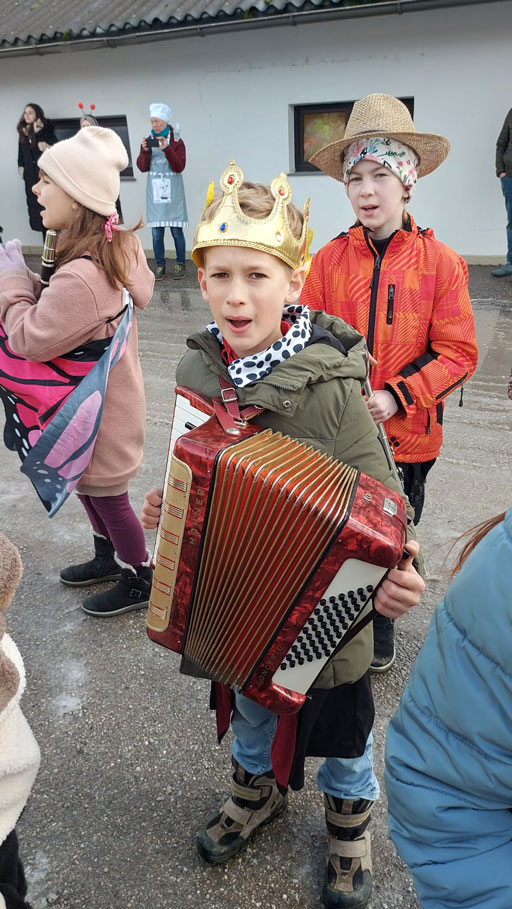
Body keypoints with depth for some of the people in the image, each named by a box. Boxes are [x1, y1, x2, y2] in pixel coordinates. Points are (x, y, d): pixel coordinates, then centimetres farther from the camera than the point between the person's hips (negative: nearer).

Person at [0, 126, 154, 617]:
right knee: (89, 485, 26)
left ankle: (140, 578, 32)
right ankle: (109, 556, 47)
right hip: (104, 397, 9)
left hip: (96, 413, -9)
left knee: (105, 494, 11)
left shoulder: (82, 276, -34)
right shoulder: (117, 246, -3)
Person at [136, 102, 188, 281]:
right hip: (154, 192, 2)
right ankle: (160, 266, 8)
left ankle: (180, 264, 10)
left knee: (176, 230, 0)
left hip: (173, 192, -2)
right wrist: (145, 151, -13)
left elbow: (179, 167, -8)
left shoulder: (176, 141, 2)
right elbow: (142, 167, 4)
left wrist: (167, 149, -19)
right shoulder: (147, 140, 10)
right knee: (156, 232, 0)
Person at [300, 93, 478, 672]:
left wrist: (394, 397, -18)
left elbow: (457, 354, -8)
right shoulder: (328, 260, -2)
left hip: (405, 434, -1)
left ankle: (380, 635, 42)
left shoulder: (440, 263, -7)